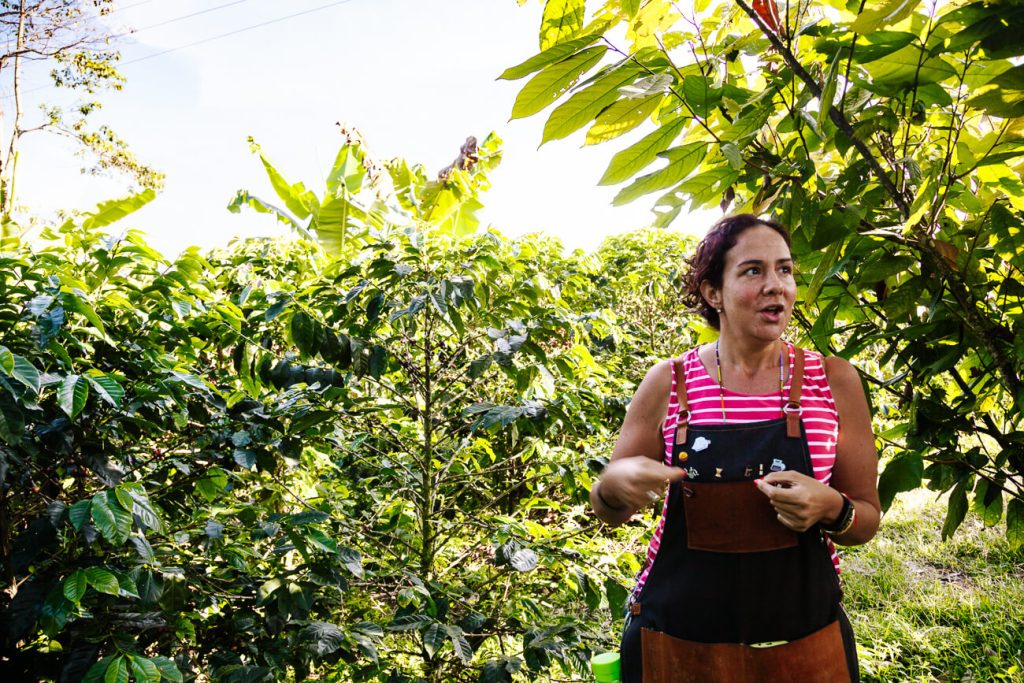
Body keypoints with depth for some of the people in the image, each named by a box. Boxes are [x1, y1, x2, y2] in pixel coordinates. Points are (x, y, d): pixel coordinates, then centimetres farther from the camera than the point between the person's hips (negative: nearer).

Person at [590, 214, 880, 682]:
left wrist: (831, 508, -19)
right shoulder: (668, 383, -6)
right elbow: (608, 510, 3)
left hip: (803, 643, 1)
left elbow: (867, 519, 3)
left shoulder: (833, 380, -5)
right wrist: (615, 485, -20)